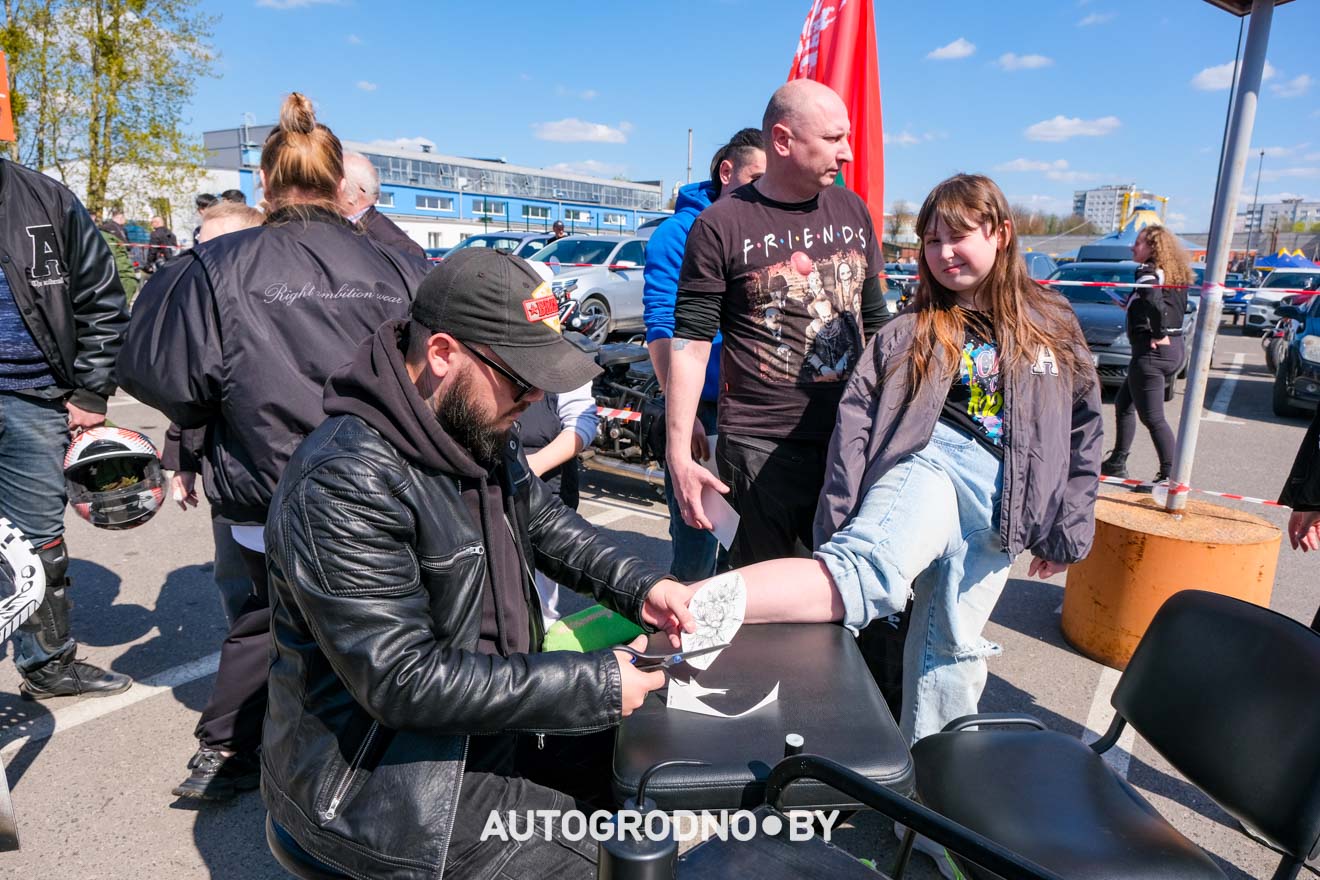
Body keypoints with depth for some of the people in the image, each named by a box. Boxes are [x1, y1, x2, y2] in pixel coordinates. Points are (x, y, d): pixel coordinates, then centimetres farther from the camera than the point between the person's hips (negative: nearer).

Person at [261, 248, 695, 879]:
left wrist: (640, 587, -8)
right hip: (382, 783, -8)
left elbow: (543, 521, 9)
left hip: (488, 721, 8)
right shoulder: (345, 485, -28)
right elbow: (403, 680, -29)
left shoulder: (479, 430, -1)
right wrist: (593, 685, -26)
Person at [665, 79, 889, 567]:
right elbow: (690, 343, -7)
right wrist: (679, 452, -11)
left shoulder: (853, 211, 10)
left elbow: (877, 320, 18)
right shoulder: (720, 225, -5)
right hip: (762, 447, -5)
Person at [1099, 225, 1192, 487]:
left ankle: (1169, 474, -6)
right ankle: (1117, 463, 27)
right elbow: (1182, 308, 18)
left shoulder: (1148, 273, -12)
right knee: (1124, 403, 21)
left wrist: (1159, 334, -22)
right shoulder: (1175, 276, 14)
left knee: (1153, 418, -6)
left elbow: (1154, 300, -32)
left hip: (1152, 351, -10)